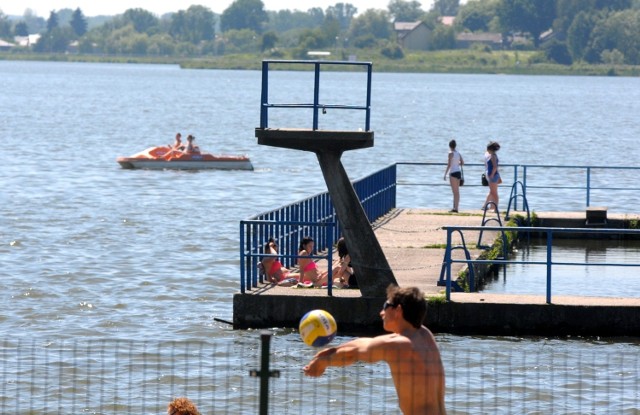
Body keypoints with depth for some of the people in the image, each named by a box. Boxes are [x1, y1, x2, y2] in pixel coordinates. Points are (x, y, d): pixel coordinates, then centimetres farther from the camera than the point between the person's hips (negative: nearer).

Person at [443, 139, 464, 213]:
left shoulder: (451, 153, -10)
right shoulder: (458, 153, 10)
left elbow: (449, 164, -14)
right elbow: (462, 163, 14)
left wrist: (445, 174, -11)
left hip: (453, 173, -7)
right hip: (458, 172, 7)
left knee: (455, 191, -9)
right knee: (457, 191, 10)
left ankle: (455, 208, -12)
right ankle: (455, 207, 14)